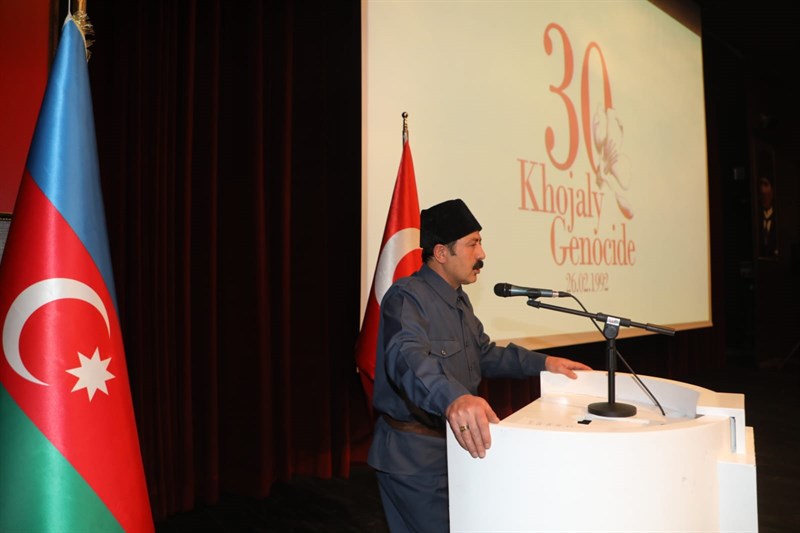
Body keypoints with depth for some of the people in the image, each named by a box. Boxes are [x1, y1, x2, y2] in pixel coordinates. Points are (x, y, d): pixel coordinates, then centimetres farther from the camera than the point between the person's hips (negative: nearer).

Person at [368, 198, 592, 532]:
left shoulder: (458, 299, 12)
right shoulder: (407, 297, -21)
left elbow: (483, 354, 20)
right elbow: (407, 356, -40)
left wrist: (542, 363, 9)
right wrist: (452, 397, -58)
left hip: (451, 445, 9)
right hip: (414, 459, -9)